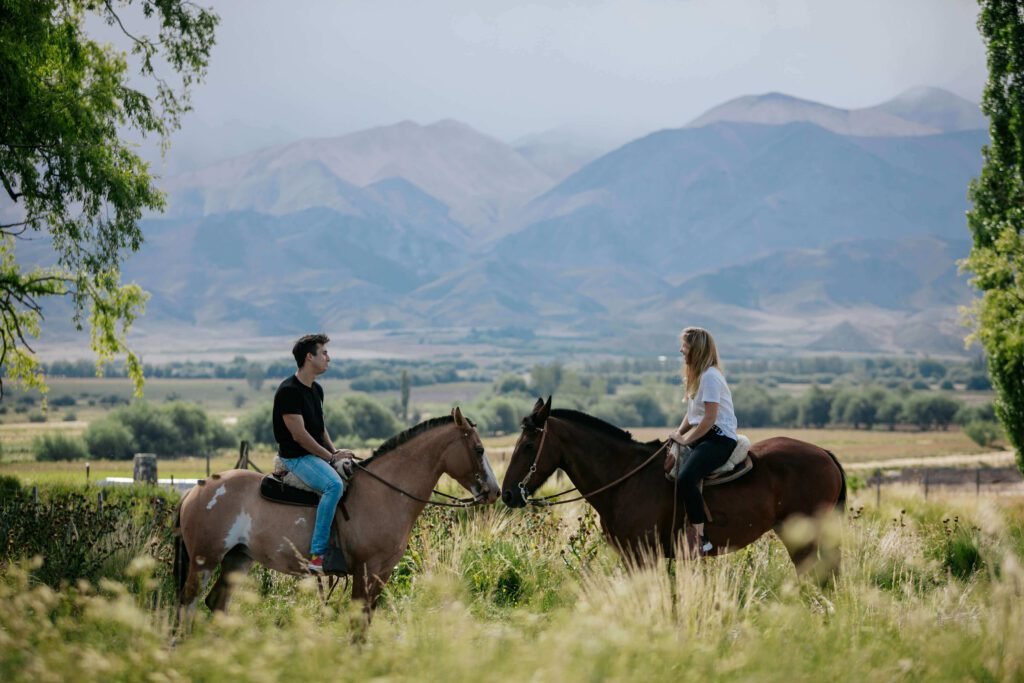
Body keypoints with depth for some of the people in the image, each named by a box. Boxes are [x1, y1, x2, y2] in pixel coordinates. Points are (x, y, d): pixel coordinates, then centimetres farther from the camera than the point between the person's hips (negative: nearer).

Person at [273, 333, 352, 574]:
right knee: (334, 485, -32)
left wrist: (335, 451, 3)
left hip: (318, 455, 10)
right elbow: (299, 435, -20)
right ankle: (317, 554, -32)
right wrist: (331, 456, -15)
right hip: (296, 457, -10)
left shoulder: (316, 390, 13)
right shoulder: (289, 391, -17)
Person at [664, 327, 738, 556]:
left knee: (685, 477, -31)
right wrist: (678, 435, 5)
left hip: (719, 439, -11)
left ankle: (701, 539, -29)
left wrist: (685, 439, -13)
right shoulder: (696, 375, 18)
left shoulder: (710, 376, -14)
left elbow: (709, 419, -19)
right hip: (702, 435, 11)